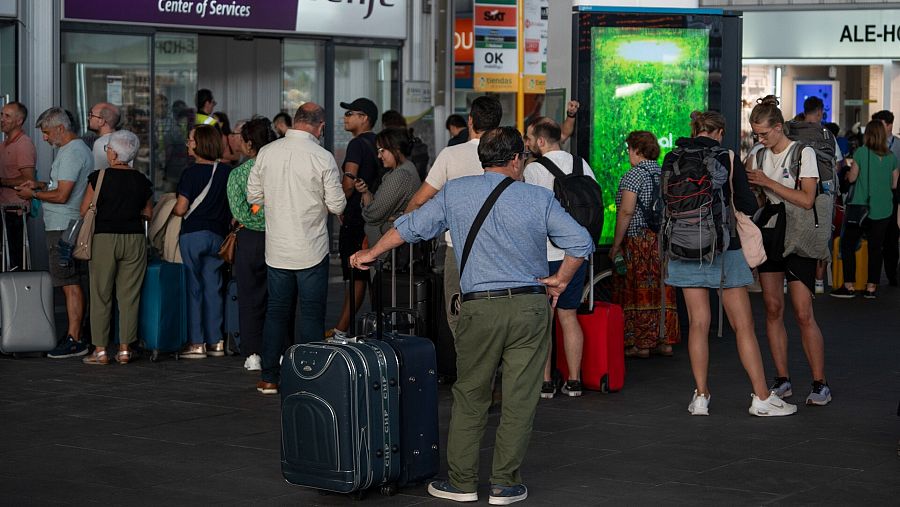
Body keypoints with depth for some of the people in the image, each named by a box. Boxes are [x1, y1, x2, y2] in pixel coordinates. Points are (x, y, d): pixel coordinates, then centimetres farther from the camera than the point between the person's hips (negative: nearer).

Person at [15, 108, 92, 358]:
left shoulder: (71, 153, -16)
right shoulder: (79, 149, 17)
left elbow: (62, 195, -21)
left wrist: (33, 194, -8)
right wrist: (39, 184, 18)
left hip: (64, 229, -10)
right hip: (69, 226, 10)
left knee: (70, 284, -9)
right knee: (73, 283, 11)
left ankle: (74, 340, -8)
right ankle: (74, 335, 15)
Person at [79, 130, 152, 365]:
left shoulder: (99, 178, -7)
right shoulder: (141, 181, 3)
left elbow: (84, 210, -3)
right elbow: (148, 214, 12)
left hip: (104, 238, -3)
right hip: (134, 238, 3)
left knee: (101, 295, 5)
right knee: (129, 296, 7)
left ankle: (100, 350, 4)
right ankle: (125, 349, 7)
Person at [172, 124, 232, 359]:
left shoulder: (191, 173, -12)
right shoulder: (227, 172, 3)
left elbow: (181, 209, -13)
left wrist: (169, 209, 8)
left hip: (193, 234, -5)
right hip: (217, 234, 5)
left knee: (194, 287, 1)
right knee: (213, 287, 10)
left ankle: (197, 343, 2)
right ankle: (216, 341, 11)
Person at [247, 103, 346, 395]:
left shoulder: (267, 152, -2)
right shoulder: (322, 157, -13)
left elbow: (253, 196, 5)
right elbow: (337, 206, -9)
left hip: (276, 249, 4)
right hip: (311, 250, -4)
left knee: (276, 311, 13)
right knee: (312, 314, 5)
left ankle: (269, 378, 15)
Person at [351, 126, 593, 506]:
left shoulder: (455, 193, 5)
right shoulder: (539, 199, 1)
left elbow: (410, 227, 14)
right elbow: (581, 242, -4)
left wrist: (371, 253, 29)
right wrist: (560, 280, 11)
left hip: (480, 308, 1)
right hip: (531, 307, -1)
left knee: (469, 397, 12)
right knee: (519, 399, 5)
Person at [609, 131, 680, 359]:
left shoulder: (634, 175, -10)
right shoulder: (665, 174, 11)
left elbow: (626, 212, -16)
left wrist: (616, 245, -12)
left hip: (639, 239, -7)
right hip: (664, 240, 7)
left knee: (638, 291, -2)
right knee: (662, 291, 9)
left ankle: (640, 344, -1)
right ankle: (665, 341, 12)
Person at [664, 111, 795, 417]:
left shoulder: (672, 160, 0)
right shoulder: (727, 159, -8)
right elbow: (748, 206, -7)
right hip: (723, 249, -2)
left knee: (698, 323, 7)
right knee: (743, 325, 3)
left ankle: (701, 397, 6)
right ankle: (761, 397, 5)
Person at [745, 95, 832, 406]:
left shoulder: (803, 153, -7)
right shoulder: (761, 155, 12)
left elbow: (807, 200, -16)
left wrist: (768, 182, -17)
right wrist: (752, 185, 0)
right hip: (769, 232, 6)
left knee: (803, 314, -10)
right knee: (773, 308, 4)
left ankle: (820, 384, -4)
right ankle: (782, 381, 10)